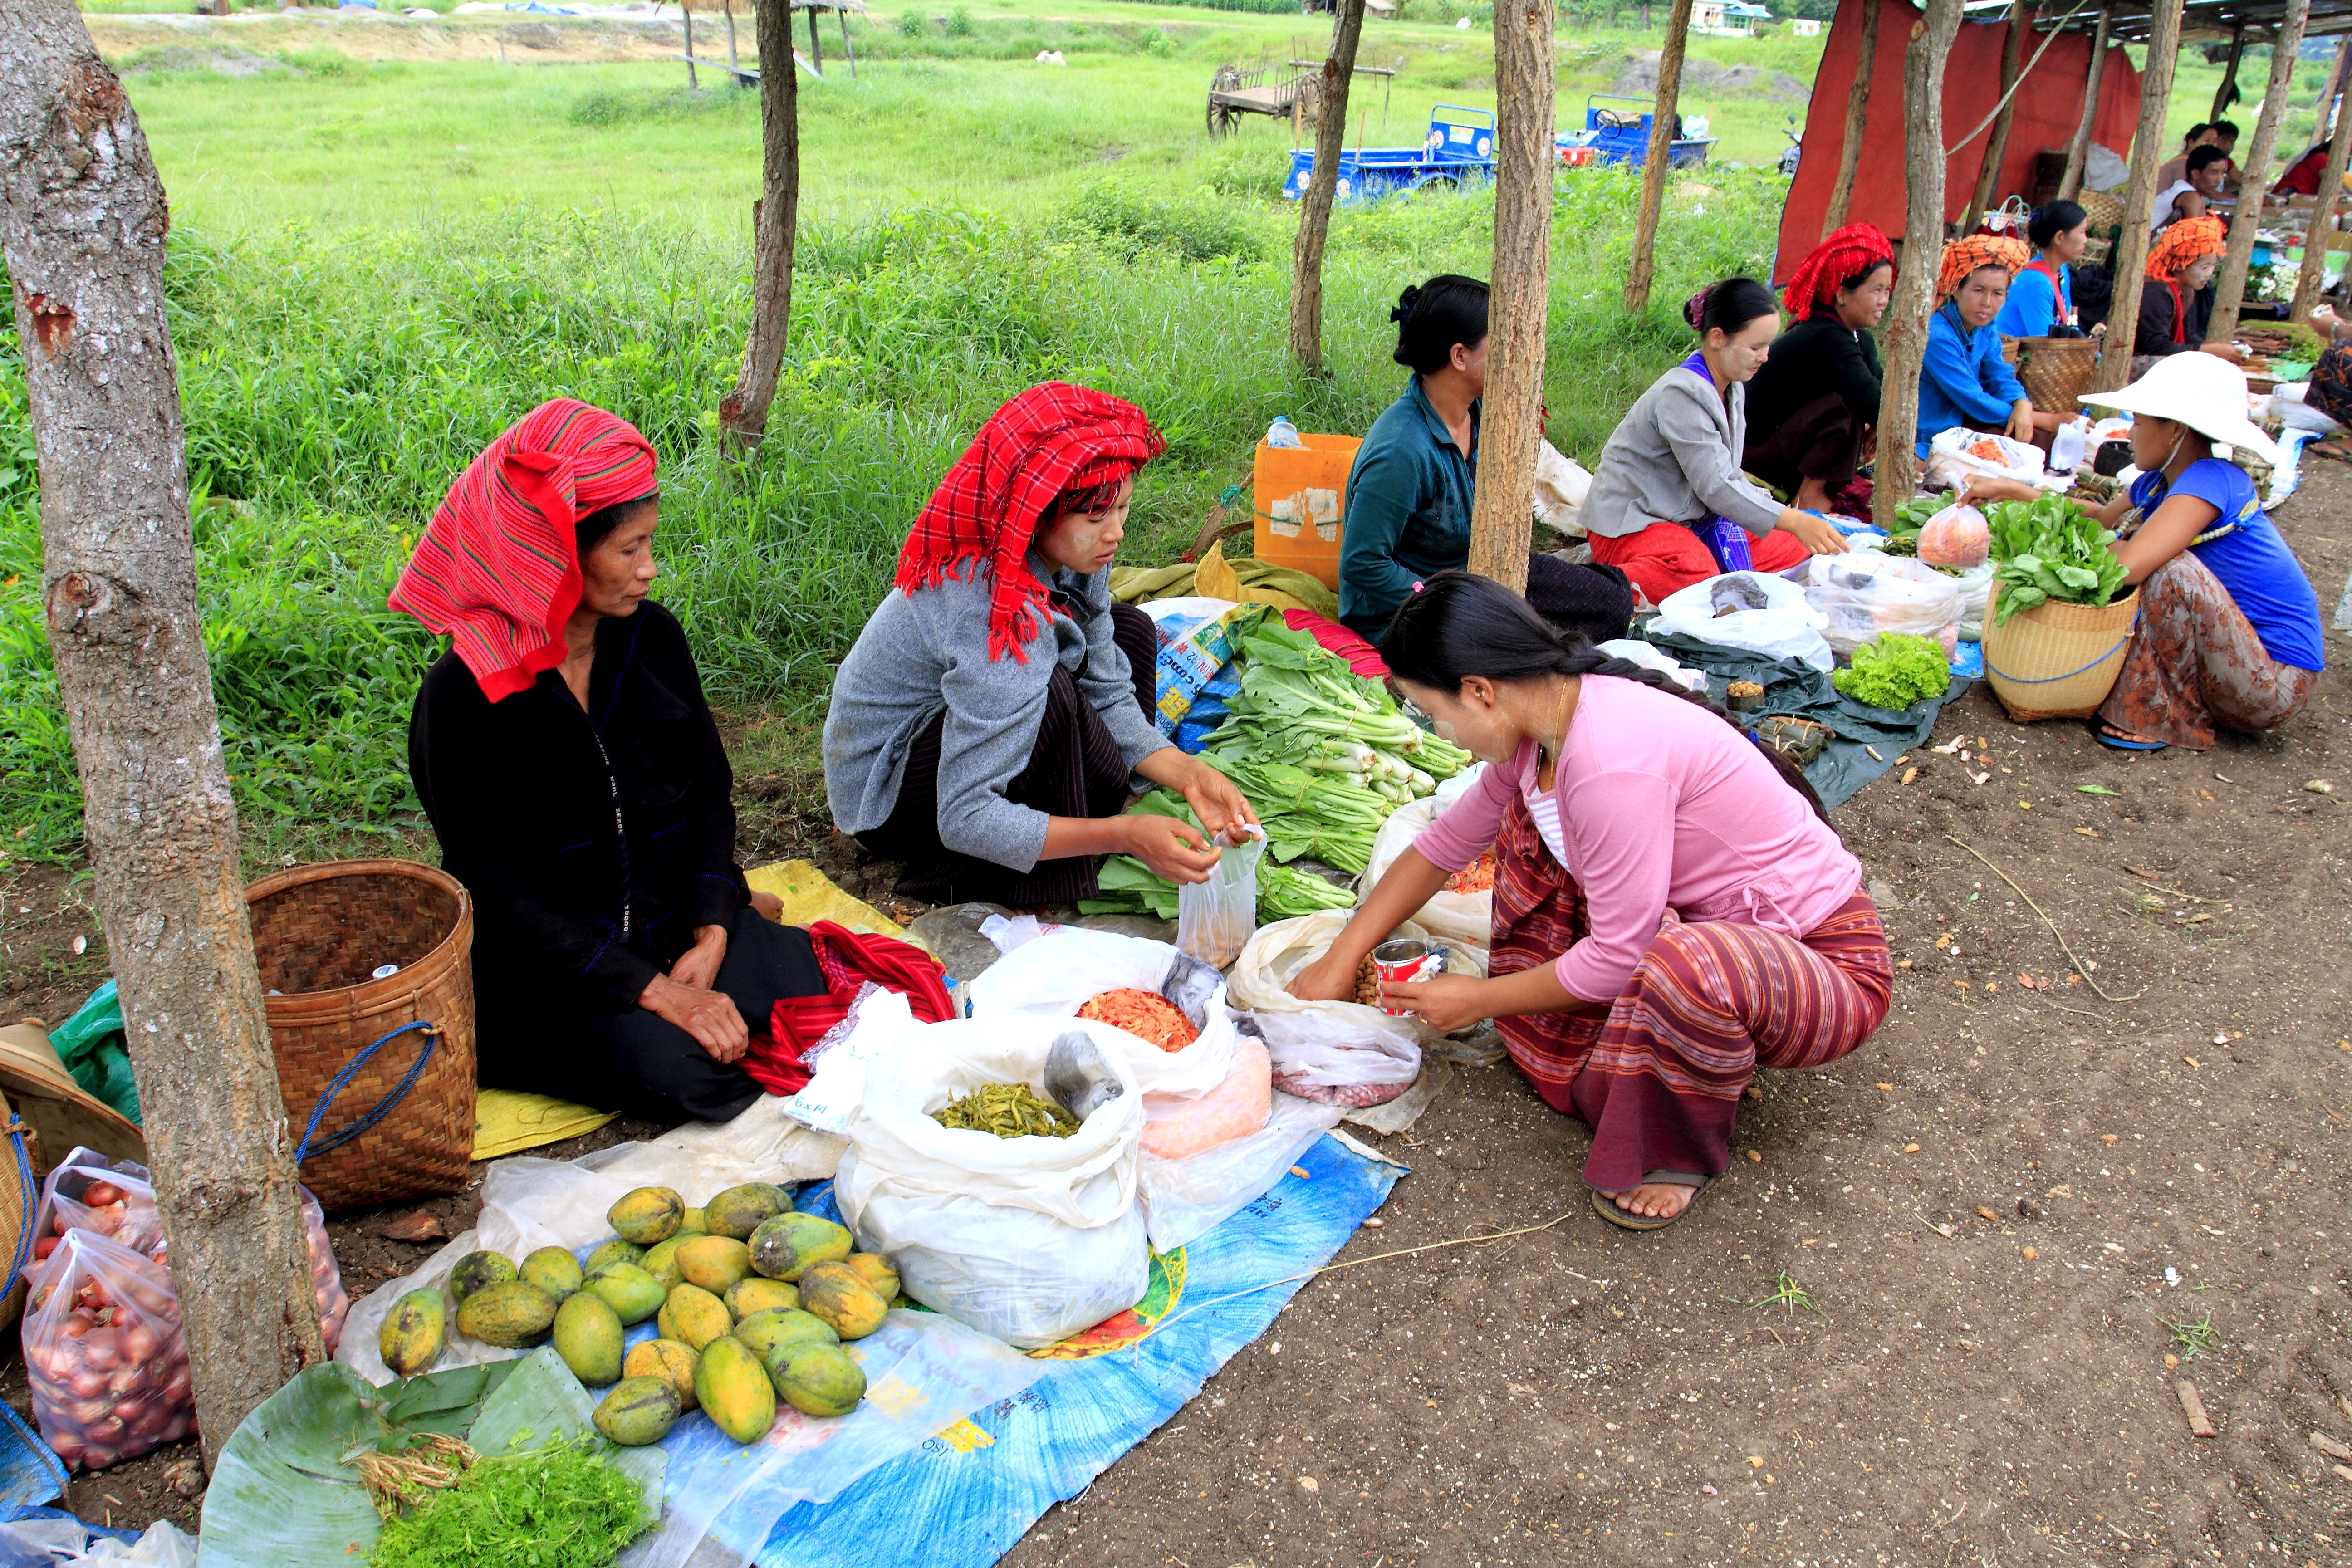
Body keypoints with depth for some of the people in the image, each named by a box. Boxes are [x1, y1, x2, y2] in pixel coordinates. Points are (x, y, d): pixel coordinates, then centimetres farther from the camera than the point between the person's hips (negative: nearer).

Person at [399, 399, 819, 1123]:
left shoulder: (652, 638, -1)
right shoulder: (464, 696, -17)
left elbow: (710, 792, 6)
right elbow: (498, 894, -17)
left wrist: (710, 929, -11)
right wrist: (655, 989, -24)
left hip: (673, 920, 5)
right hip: (545, 965, -4)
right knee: (677, 1070, -29)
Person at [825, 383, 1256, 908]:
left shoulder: (1070, 556, -12)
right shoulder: (995, 615, -37)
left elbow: (1107, 697, -4)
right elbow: (963, 819, -37)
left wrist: (1186, 772, -21)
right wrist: (1124, 835, -42)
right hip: (886, 801, -8)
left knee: (1131, 630, 3)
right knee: (1050, 696, -34)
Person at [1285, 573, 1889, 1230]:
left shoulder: (1611, 758, -32)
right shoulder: (1542, 728, -3)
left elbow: (1618, 956, -25)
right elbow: (1447, 842, 10)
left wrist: (1479, 998, -10)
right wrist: (1340, 960, 10)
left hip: (1826, 963, -8)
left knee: (1683, 965, -41)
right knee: (1532, 818, 5)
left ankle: (1684, 1149, -9)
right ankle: (1561, 1041, 8)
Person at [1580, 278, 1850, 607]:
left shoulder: (1733, 390, 8)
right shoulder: (1683, 394, -21)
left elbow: (1731, 477, 10)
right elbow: (1715, 486, -25)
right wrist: (1794, 521, -26)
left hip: (1692, 518, 11)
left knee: (1791, 549, 4)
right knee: (1702, 578, -36)